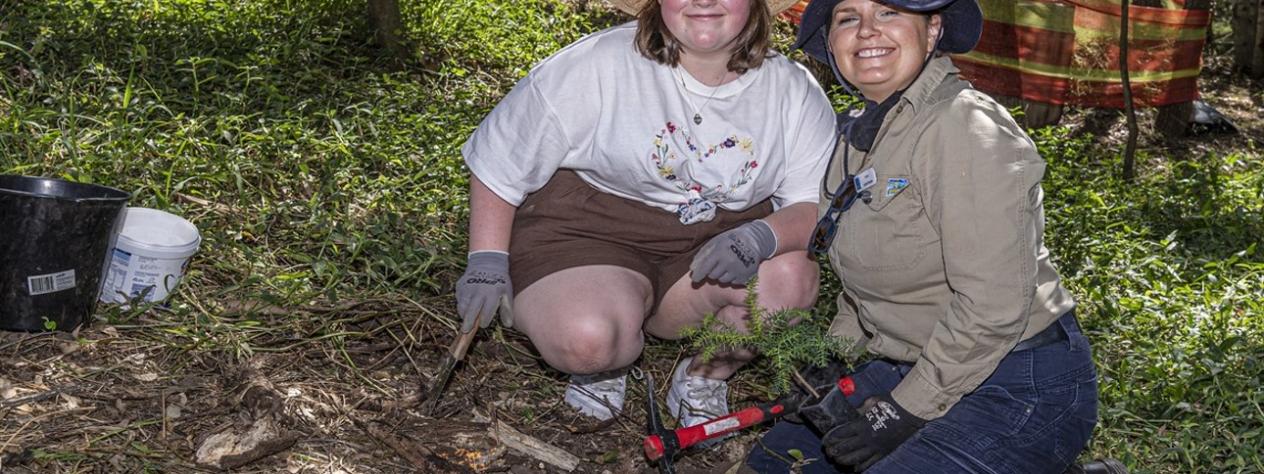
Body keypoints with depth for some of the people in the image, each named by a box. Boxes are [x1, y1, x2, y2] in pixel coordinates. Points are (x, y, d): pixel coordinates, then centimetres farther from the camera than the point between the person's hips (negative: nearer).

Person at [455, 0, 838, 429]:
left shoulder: (796, 92, -4)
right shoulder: (597, 64, -12)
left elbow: (816, 209, -7)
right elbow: (500, 155, -3)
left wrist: (763, 237, -30)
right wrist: (487, 261, -4)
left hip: (713, 241, 3)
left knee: (791, 277, -27)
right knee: (586, 339, -33)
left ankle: (704, 378, 4)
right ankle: (604, 361, 9)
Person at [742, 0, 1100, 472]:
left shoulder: (965, 126, -20)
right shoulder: (858, 134, 8)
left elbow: (992, 307, -25)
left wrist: (905, 413, -18)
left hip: (1021, 387, -9)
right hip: (906, 368, 9)